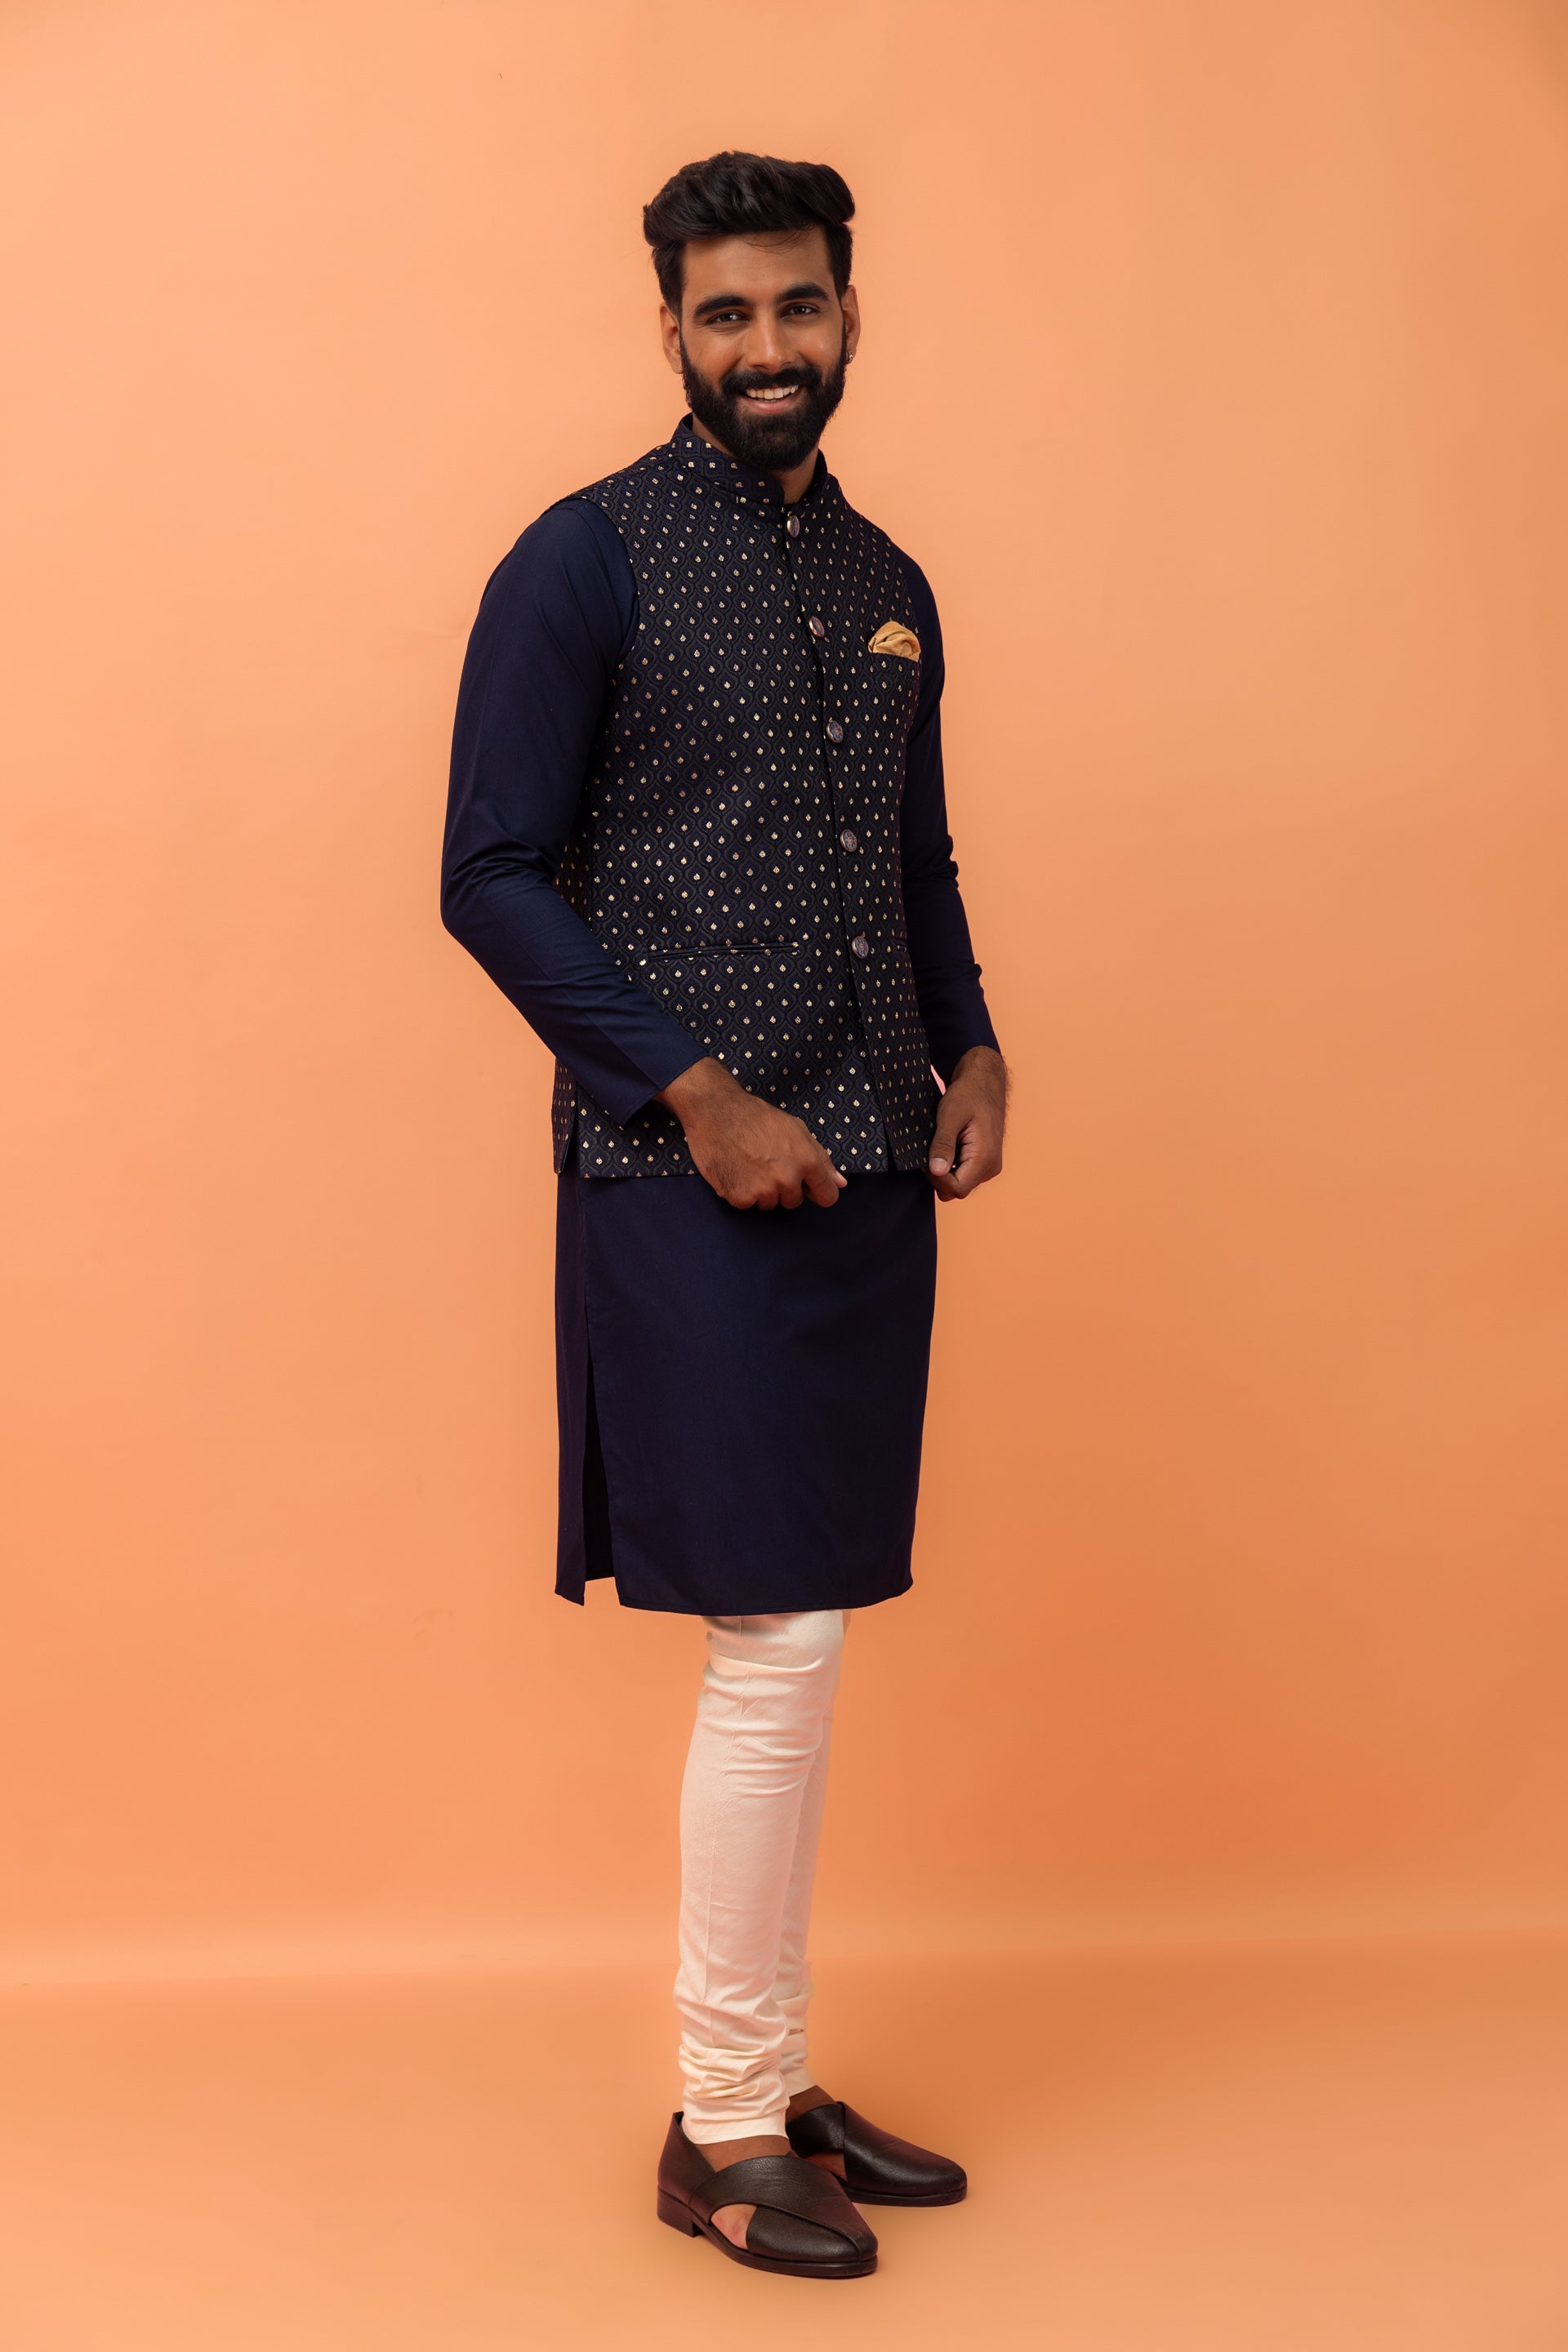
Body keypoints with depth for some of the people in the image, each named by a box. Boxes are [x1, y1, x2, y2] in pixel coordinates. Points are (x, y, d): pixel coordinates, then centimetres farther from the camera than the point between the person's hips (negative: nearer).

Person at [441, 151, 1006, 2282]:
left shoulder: (887, 585, 16)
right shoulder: (588, 562, -5)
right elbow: (492, 876, -9)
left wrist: (973, 1054, 5)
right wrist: (700, 1096, -15)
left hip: (867, 1181, 7)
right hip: (692, 1187, -6)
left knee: (799, 1651, 12)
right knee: (778, 1650, -6)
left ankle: (779, 2079, 27)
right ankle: (720, 2135, 12)